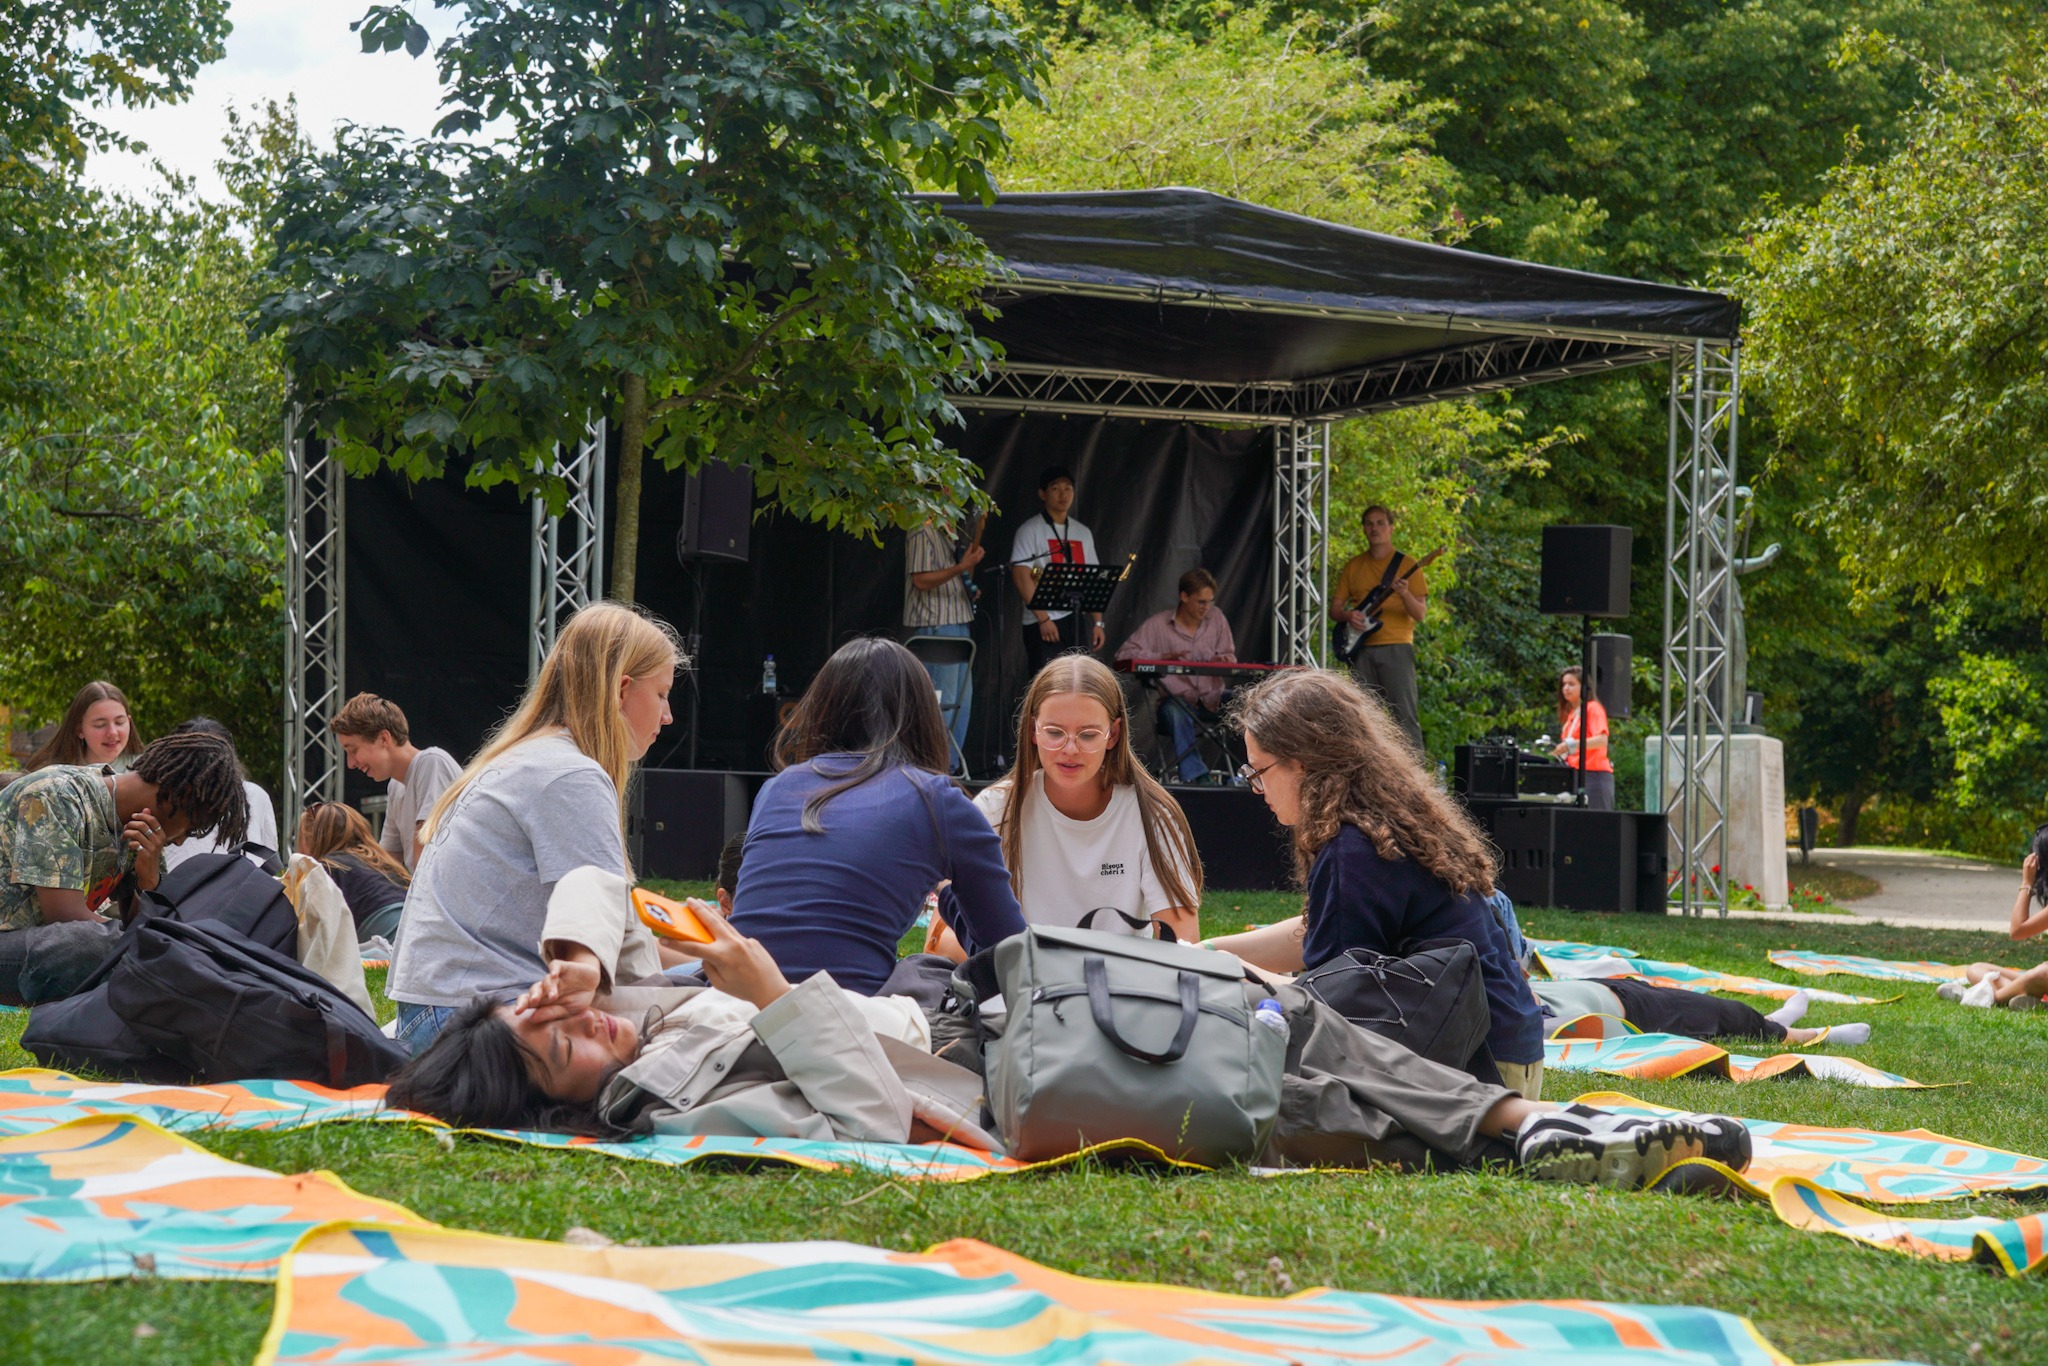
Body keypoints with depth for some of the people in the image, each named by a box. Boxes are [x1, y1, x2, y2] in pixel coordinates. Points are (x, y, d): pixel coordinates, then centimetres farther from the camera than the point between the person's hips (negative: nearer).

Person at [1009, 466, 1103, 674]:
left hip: (1076, 622, 5)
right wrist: (1043, 618, -17)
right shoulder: (1030, 530, -2)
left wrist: (1097, 622, 6)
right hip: (1043, 624, -5)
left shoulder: (1083, 533, 15)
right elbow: (1021, 576, -11)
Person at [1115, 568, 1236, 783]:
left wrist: (1224, 660, -12)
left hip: (1212, 695, 4)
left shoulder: (1216, 617, 11)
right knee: (1178, 712, -39)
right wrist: (1162, 657, -20)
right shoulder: (1158, 624, 0)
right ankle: (1194, 775, -43)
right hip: (1177, 697, -4)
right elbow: (1124, 653, -6)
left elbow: (1230, 655, 15)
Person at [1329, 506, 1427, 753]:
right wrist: (1348, 615, -6)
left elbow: (1420, 615, -2)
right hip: (1361, 650, 4)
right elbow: (1334, 609, 17)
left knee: (1404, 715, -11)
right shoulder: (1353, 566, 15)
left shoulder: (1407, 565, 4)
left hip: (1396, 648, -4)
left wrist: (1405, 594, -22)